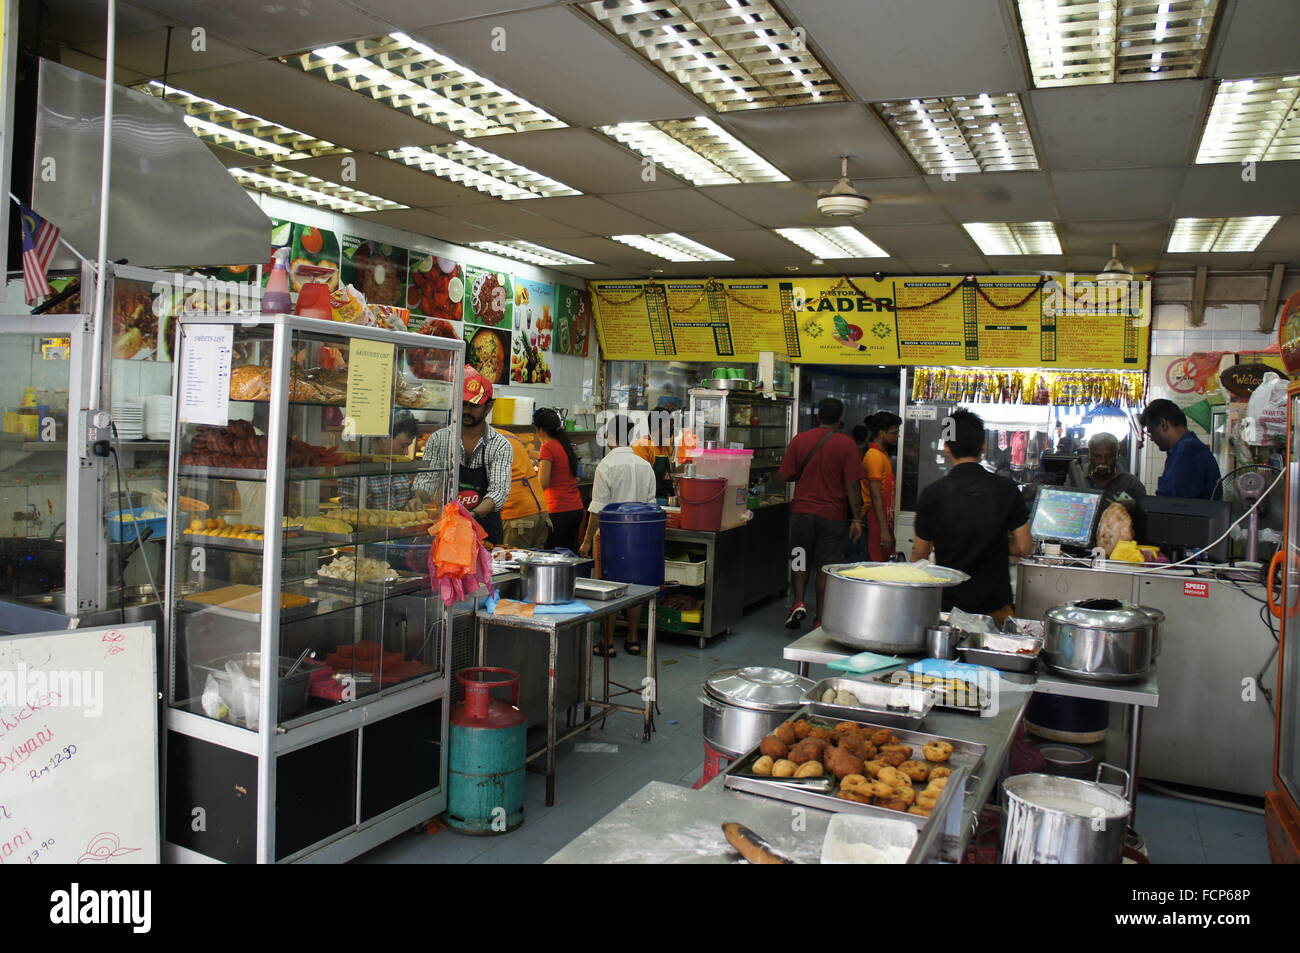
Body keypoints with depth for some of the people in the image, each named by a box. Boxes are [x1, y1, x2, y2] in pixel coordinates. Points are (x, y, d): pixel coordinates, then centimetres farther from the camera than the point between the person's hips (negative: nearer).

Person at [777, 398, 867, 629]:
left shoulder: (799, 440, 0)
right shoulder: (846, 444, -8)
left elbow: (786, 475, 4)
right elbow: (852, 484, -11)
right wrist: (856, 519, -6)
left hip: (802, 511, 2)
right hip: (833, 515, -2)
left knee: (800, 559, 18)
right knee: (825, 566, 7)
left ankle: (799, 603, 1)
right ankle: (820, 619, 11)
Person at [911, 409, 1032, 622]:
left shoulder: (932, 494, -10)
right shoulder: (1007, 489, -6)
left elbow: (920, 554, -1)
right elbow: (1024, 548, -2)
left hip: (948, 603, -1)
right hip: (995, 604, 1)